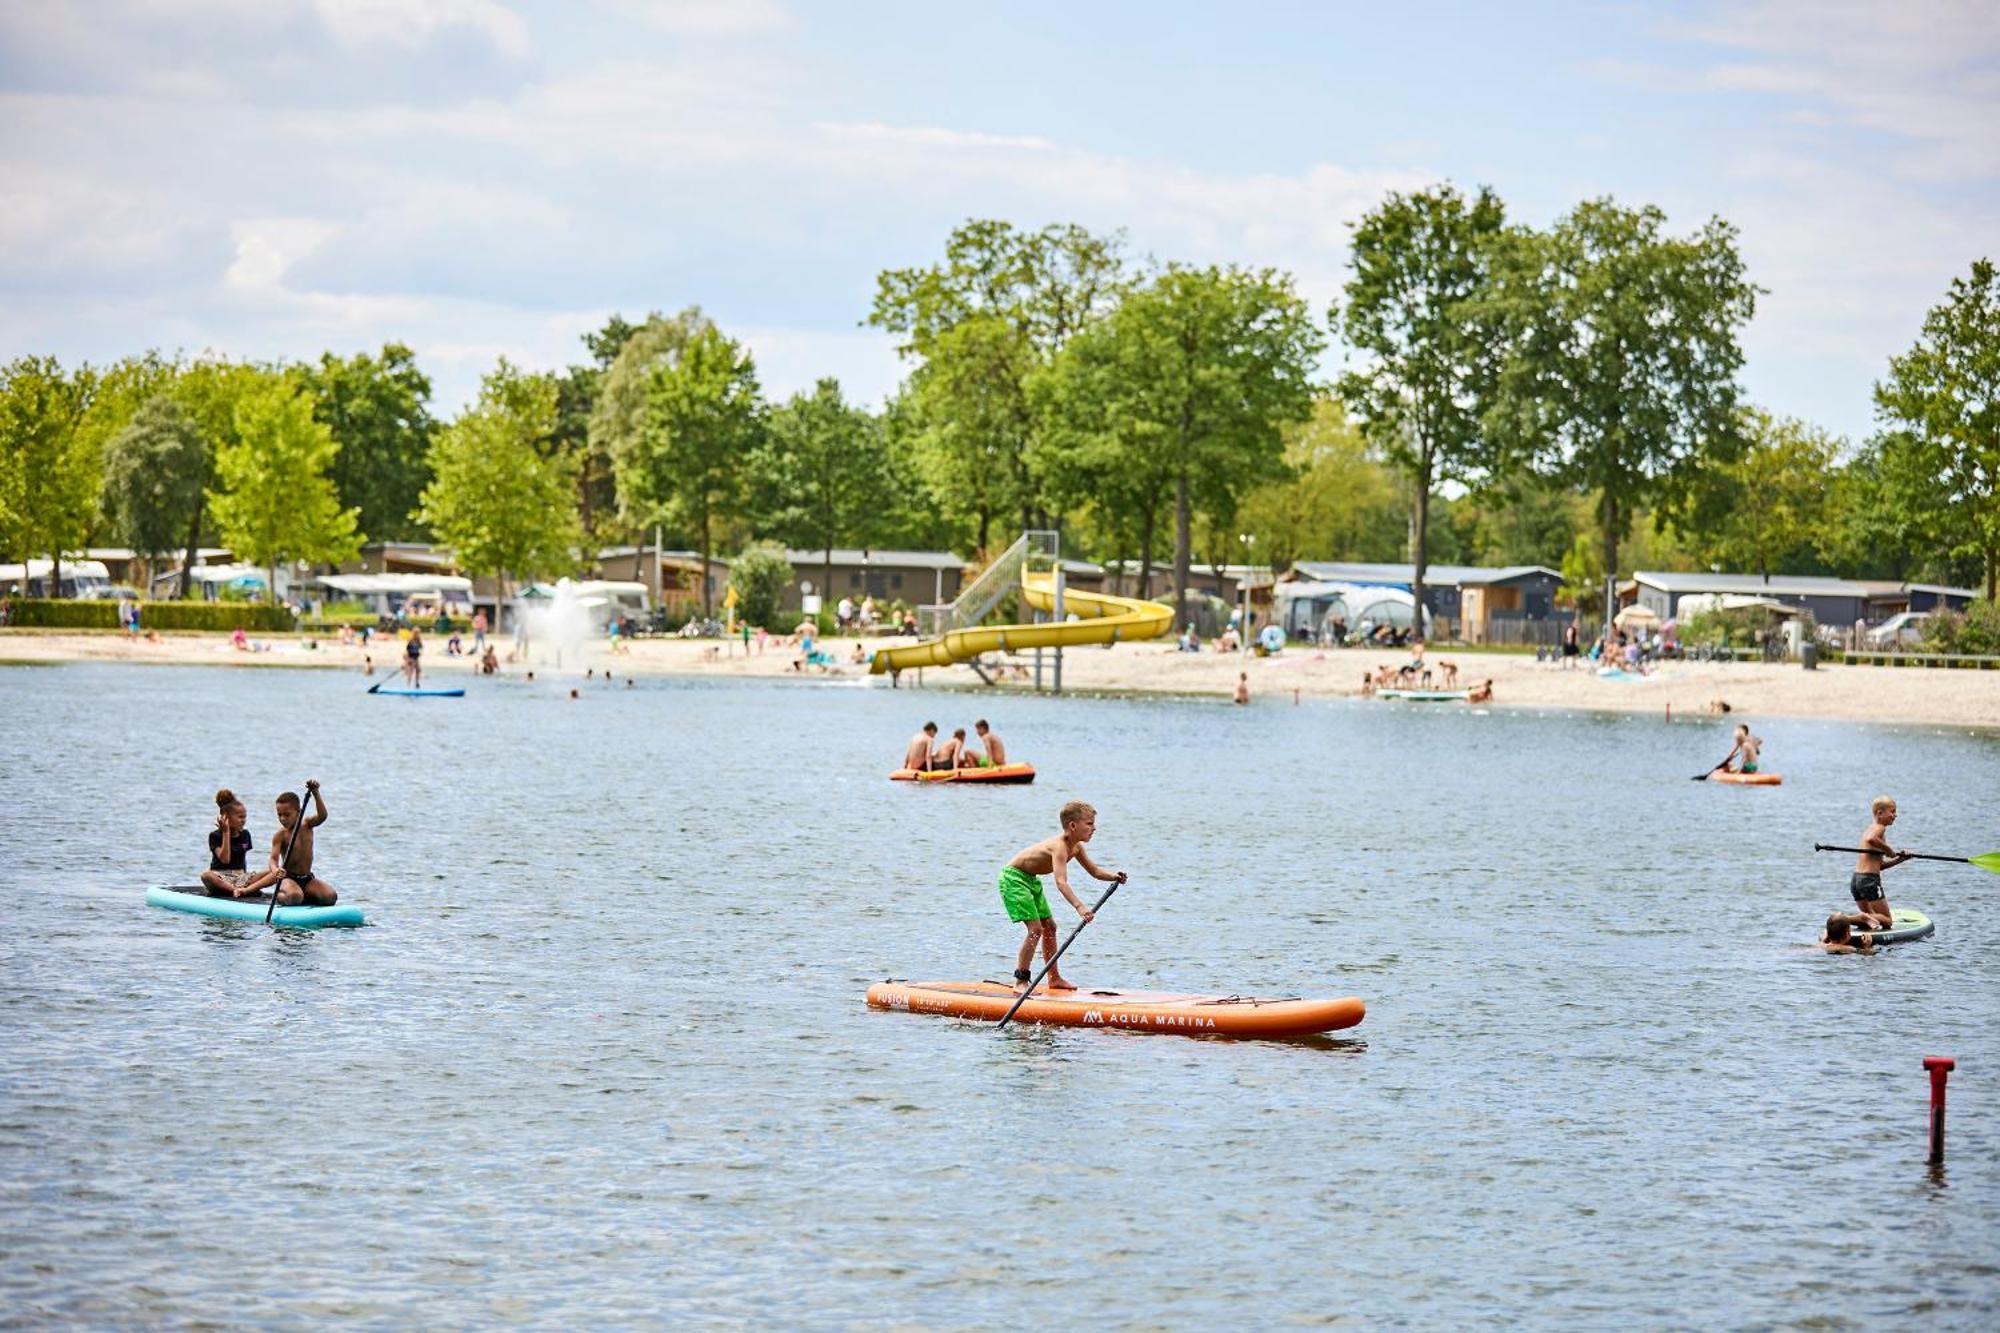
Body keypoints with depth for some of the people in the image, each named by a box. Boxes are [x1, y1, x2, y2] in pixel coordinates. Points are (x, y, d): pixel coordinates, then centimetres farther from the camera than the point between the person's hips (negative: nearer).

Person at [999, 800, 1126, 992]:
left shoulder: (1076, 847, -1)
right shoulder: (1059, 846, -31)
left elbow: (1094, 870, 7)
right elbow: (1061, 882, -43)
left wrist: (1113, 876, -15)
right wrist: (1079, 907, -54)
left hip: (1030, 880, 10)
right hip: (1013, 878, -10)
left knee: (1049, 926, 13)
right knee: (1036, 929, -16)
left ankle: (1054, 979, 23)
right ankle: (1020, 981, -11)